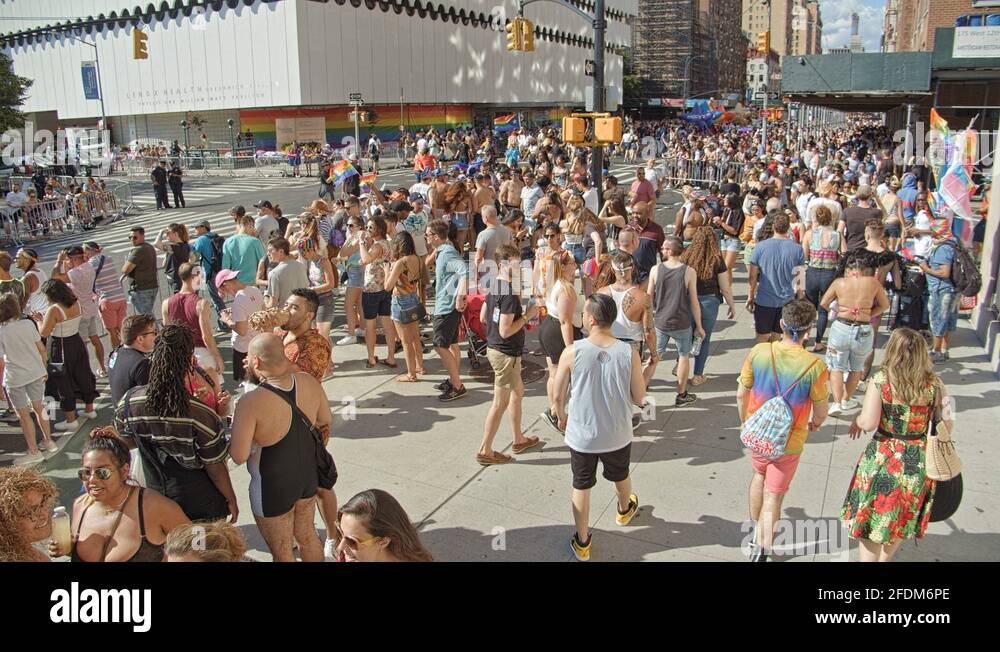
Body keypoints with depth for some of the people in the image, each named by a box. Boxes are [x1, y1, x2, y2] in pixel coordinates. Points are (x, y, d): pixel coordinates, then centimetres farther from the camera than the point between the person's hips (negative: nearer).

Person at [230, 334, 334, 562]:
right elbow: (326, 420, 4)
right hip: (309, 474, 6)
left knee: (282, 551, 16)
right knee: (307, 536, 27)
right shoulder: (308, 381, -11)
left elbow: (239, 456, -25)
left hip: (273, 486, -5)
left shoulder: (251, 402, -27)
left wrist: (234, 427, -7)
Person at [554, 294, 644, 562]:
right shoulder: (629, 353, -17)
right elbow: (640, 399, -8)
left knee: (581, 487, 19)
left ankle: (582, 542, 32)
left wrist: (562, 417, 13)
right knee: (620, 477, 30)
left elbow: (558, 396, -8)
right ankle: (625, 510, 59)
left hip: (581, 436, -2)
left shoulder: (572, 352, -20)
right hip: (617, 435, 2)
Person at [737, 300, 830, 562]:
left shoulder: (759, 352, -16)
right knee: (773, 498, 11)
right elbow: (821, 413, -11)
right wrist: (814, 424, 13)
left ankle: (756, 533, 47)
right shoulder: (814, 366, -23)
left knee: (760, 474, 30)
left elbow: (741, 394, -6)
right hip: (788, 443, -3)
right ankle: (761, 551, 17)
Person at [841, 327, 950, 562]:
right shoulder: (934, 385, -7)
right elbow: (947, 423, -3)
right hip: (919, 461, 4)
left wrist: (857, 420, 1)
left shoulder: (880, 381, -16)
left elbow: (868, 423, -20)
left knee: (872, 520, 14)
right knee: (901, 519, 24)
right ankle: (885, 558, 42)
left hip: (884, 459, -3)